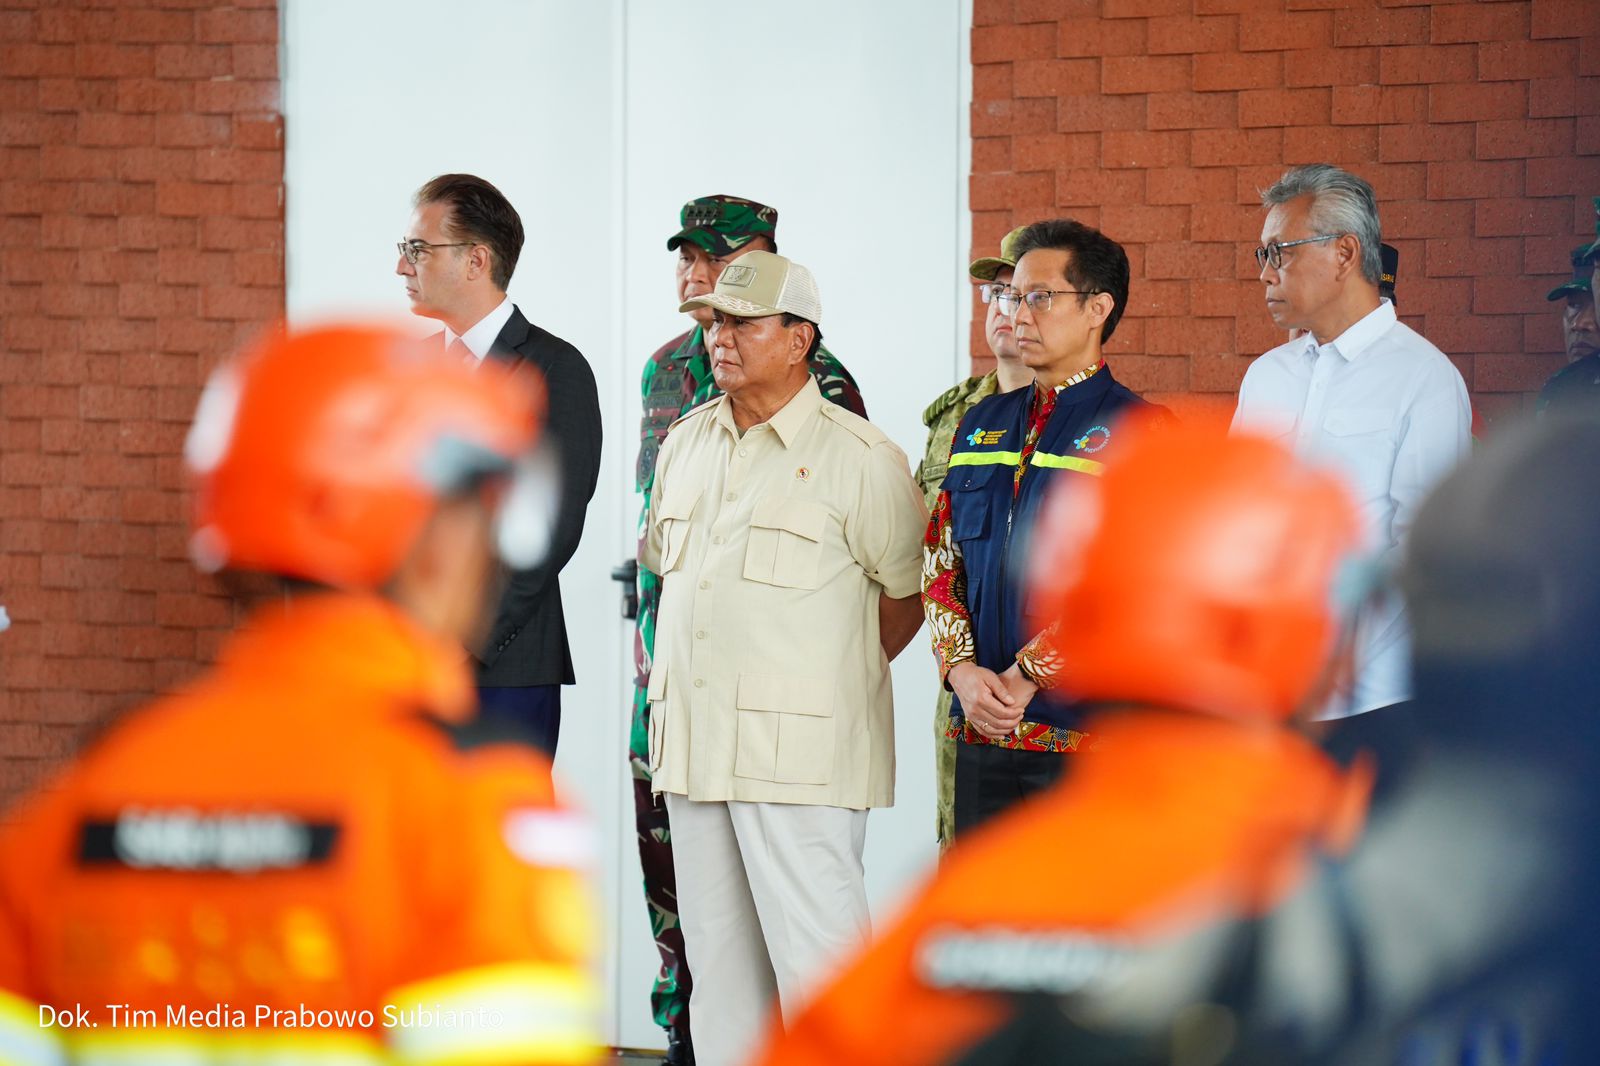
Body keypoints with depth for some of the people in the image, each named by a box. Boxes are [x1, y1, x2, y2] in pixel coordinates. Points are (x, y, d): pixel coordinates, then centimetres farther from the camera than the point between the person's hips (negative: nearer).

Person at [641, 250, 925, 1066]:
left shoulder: (859, 458, -7)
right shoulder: (686, 443, 13)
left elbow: (909, 594, 0)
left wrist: (831, 678, 6)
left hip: (800, 751, -6)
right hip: (693, 745, 7)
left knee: (818, 954, -9)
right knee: (718, 964, 12)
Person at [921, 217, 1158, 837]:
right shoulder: (981, 425, 15)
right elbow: (939, 565, 13)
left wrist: (1026, 677, -14)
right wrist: (963, 671, -5)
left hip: (1089, 729, -6)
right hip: (982, 726, 6)